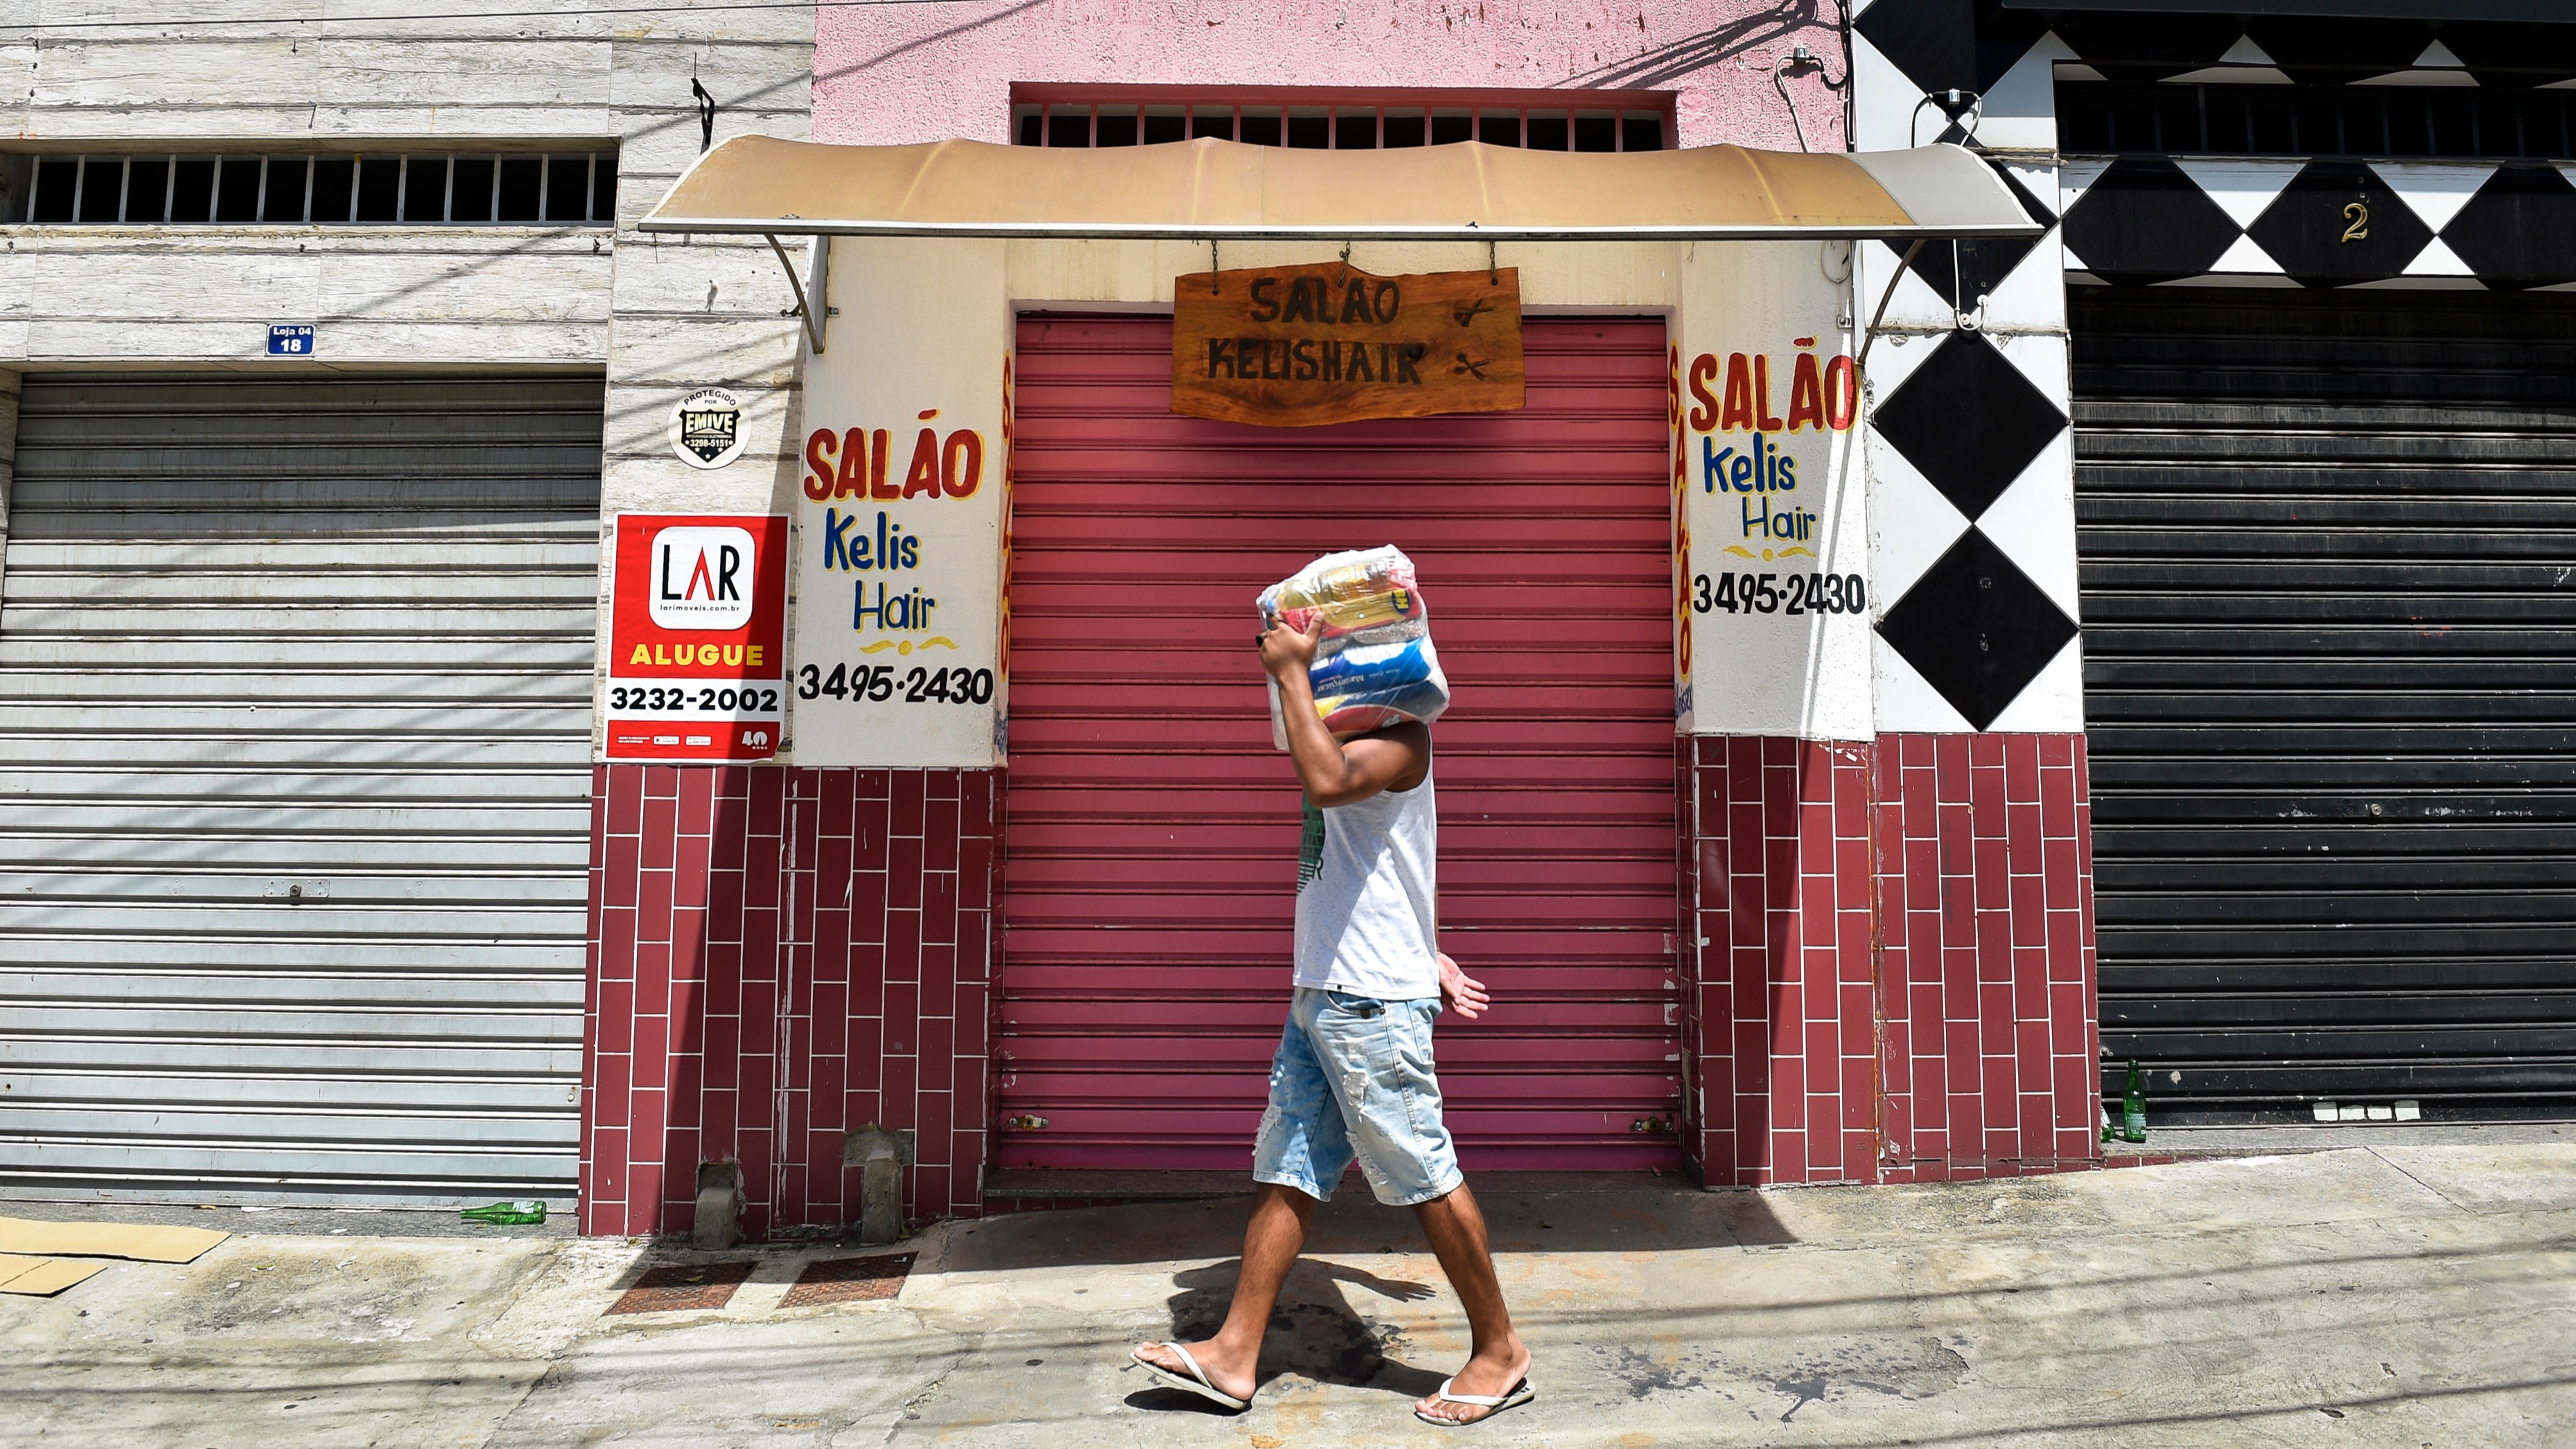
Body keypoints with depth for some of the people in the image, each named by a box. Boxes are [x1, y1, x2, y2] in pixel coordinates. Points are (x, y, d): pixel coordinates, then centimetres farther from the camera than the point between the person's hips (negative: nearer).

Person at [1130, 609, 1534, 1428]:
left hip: (1373, 1003, -9)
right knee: (1285, 1175, 10)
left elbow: (1326, 782, -35)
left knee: (1425, 1180, 1)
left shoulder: (1399, 737, -12)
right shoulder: (1349, 741, 17)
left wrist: (1290, 672, -23)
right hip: (1321, 996, 9)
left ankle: (1500, 1351, 17)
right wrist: (1428, 958, 22)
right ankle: (1235, 1354, 17)